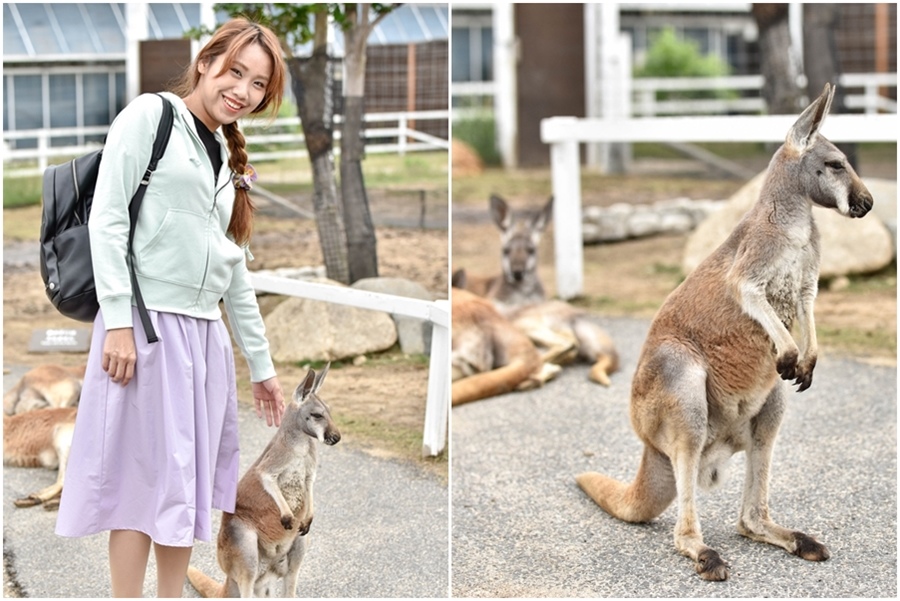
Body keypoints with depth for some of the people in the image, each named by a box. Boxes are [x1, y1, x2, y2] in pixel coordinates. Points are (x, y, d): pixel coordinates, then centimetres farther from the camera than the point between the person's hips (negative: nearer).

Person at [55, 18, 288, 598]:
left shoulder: (228, 161, 19)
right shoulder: (150, 115, -2)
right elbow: (107, 218, -9)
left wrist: (261, 365, 22)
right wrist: (118, 321, -17)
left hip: (206, 333, 7)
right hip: (147, 322, -7)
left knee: (188, 482, 9)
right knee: (142, 479, -6)